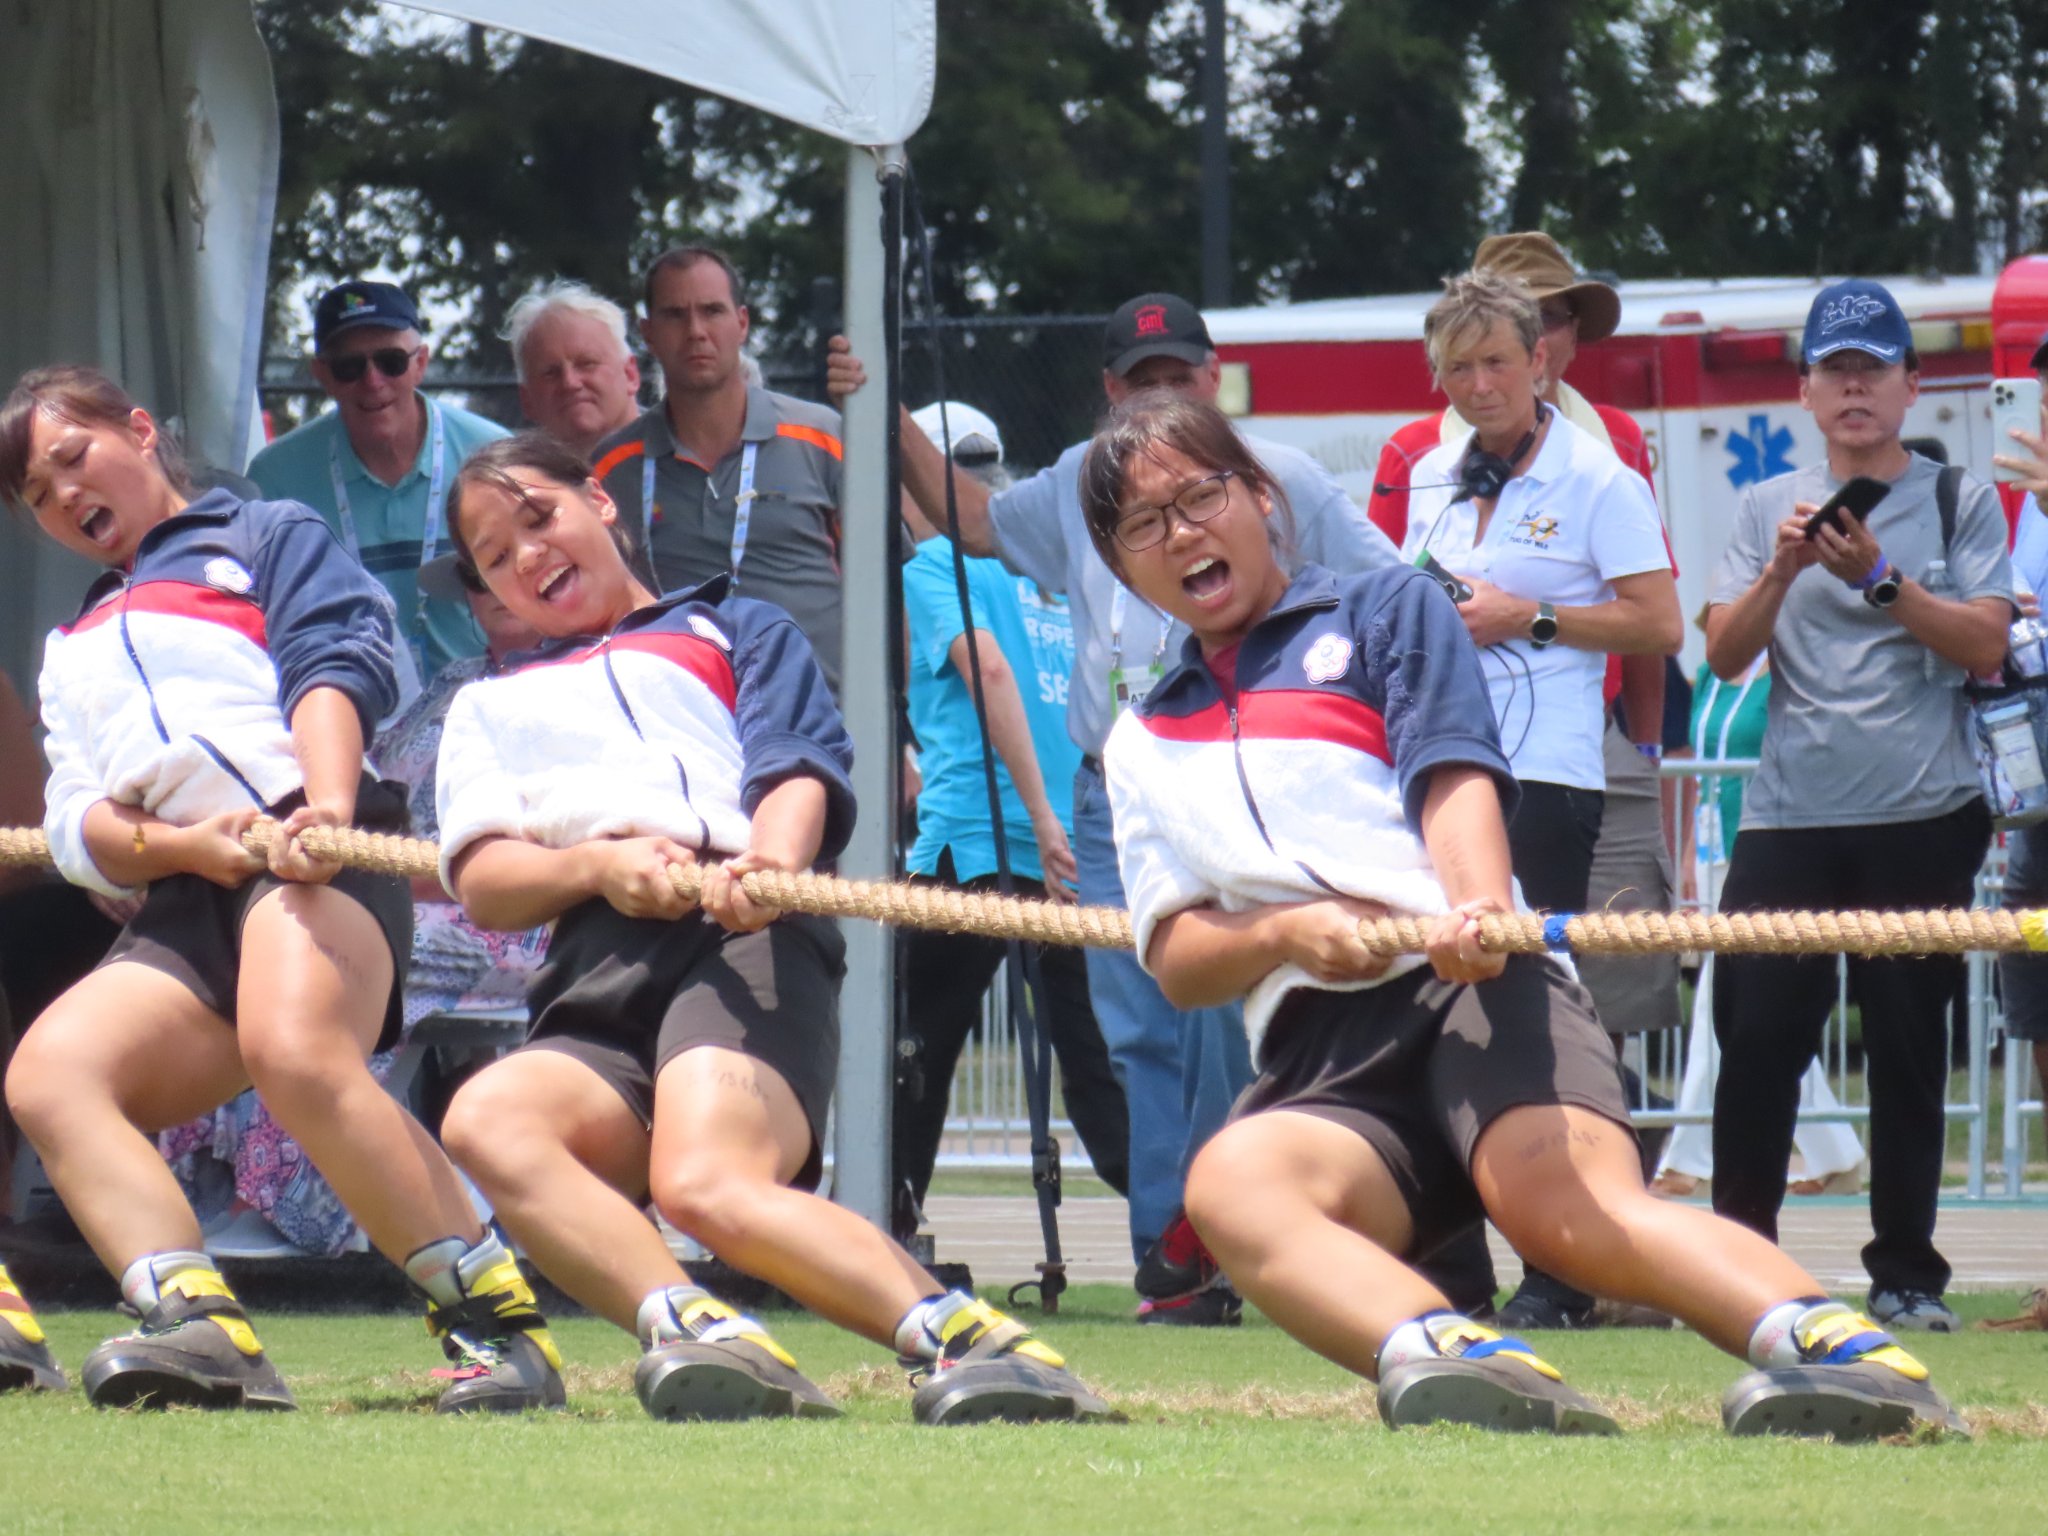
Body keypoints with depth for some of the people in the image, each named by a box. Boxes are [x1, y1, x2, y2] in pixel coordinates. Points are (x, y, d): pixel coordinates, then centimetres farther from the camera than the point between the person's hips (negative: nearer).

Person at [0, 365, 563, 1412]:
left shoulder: (262, 537, 21)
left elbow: (334, 659, 2)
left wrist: (327, 801, -18)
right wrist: (179, 844, -4)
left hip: (313, 852, -6)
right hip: (182, 909, 6)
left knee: (295, 1054, -36)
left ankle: (498, 1323, -34)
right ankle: (197, 1323, -37)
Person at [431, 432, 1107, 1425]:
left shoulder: (735, 632, 30)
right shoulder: (492, 707, 38)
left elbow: (797, 769, 11)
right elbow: (482, 885, 20)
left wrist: (771, 863, -14)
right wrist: (596, 866, -3)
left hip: (740, 937, -3)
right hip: (590, 989, 3)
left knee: (706, 1183, -37)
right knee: (489, 1119, -36)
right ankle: (690, 1329, -52)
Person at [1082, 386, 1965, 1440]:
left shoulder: (1386, 611, 20)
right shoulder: (1142, 745, 29)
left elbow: (1454, 777, 3)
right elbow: (1175, 961, 20)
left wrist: (1476, 909, -20)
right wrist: (1288, 931, -4)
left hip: (1472, 986, -2)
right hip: (1320, 1065, 2)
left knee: (1567, 1203, -35)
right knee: (1231, 1181, -36)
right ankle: (1445, 1358, -60)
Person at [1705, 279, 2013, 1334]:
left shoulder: (1960, 504, 7)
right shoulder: (1768, 510, 13)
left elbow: (1986, 646, -5)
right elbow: (1725, 653, 4)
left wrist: (1879, 578, -15)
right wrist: (1783, 570, -12)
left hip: (1921, 820, -1)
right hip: (1787, 820, 1)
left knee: (1909, 1050, 1)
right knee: (1757, 1039, -5)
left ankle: (1905, 1272, 6)